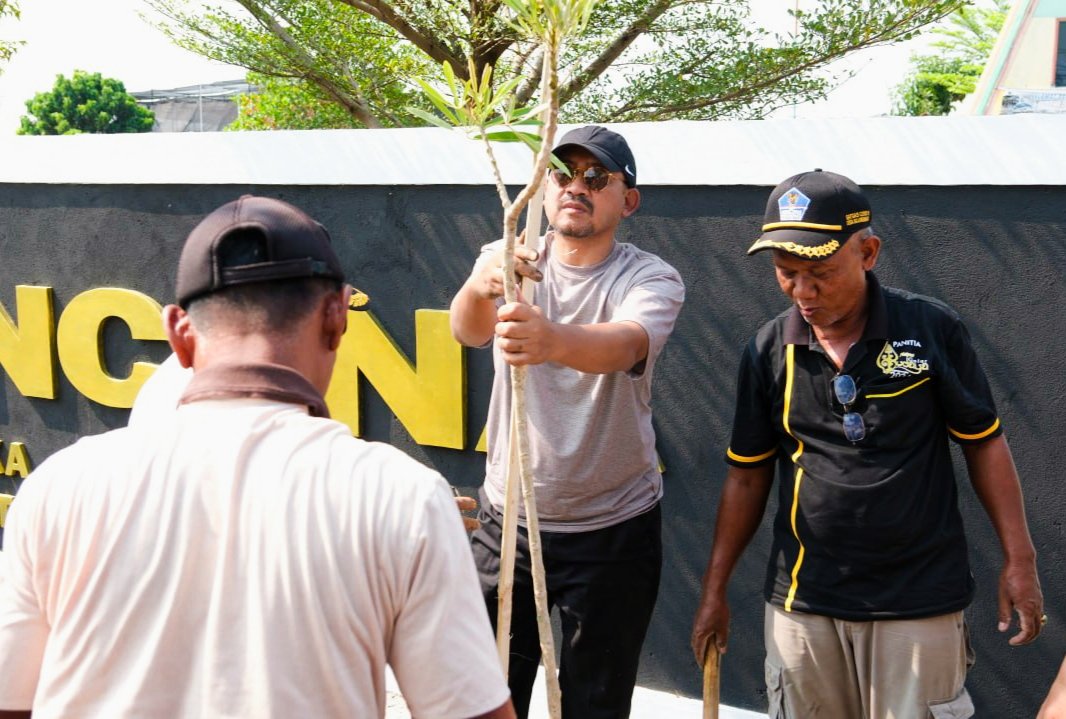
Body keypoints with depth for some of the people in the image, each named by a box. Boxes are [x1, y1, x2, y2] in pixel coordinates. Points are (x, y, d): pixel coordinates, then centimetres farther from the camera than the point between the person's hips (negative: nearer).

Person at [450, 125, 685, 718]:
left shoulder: (652, 279, -10)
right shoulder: (508, 262, -2)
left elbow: (623, 345, -33)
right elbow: (466, 330, -24)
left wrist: (551, 338, -55)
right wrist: (481, 286, -48)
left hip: (613, 529, -2)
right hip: (508, 514, 2)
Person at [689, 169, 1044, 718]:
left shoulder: (932, 329, -7)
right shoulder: (769, 350, -1)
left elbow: (984, 444, 2)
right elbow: (748, 475, 7)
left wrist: (1019, 559, 0)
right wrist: (715, 589, 8)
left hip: (919, 601, -2)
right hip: (802, 600, 2)